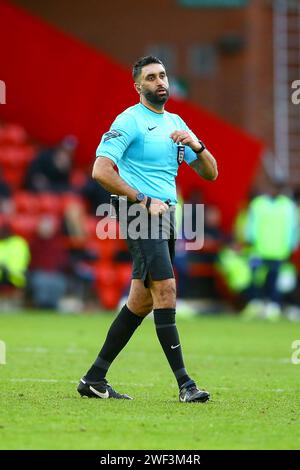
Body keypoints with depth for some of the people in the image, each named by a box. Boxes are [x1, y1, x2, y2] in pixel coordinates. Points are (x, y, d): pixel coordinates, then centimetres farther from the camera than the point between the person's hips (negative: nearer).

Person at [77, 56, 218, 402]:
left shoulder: (175, 123, 18)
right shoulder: (130, 120, -6)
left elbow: (210, 173, 17)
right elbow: (101, 171, -16)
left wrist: (196, 145, -3)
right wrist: (145, 201, -16)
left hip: (165, 216, 8)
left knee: (141, 302, 8)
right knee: (165, 290, -17)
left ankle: (94, 379, 15)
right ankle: (184, 383, -18)